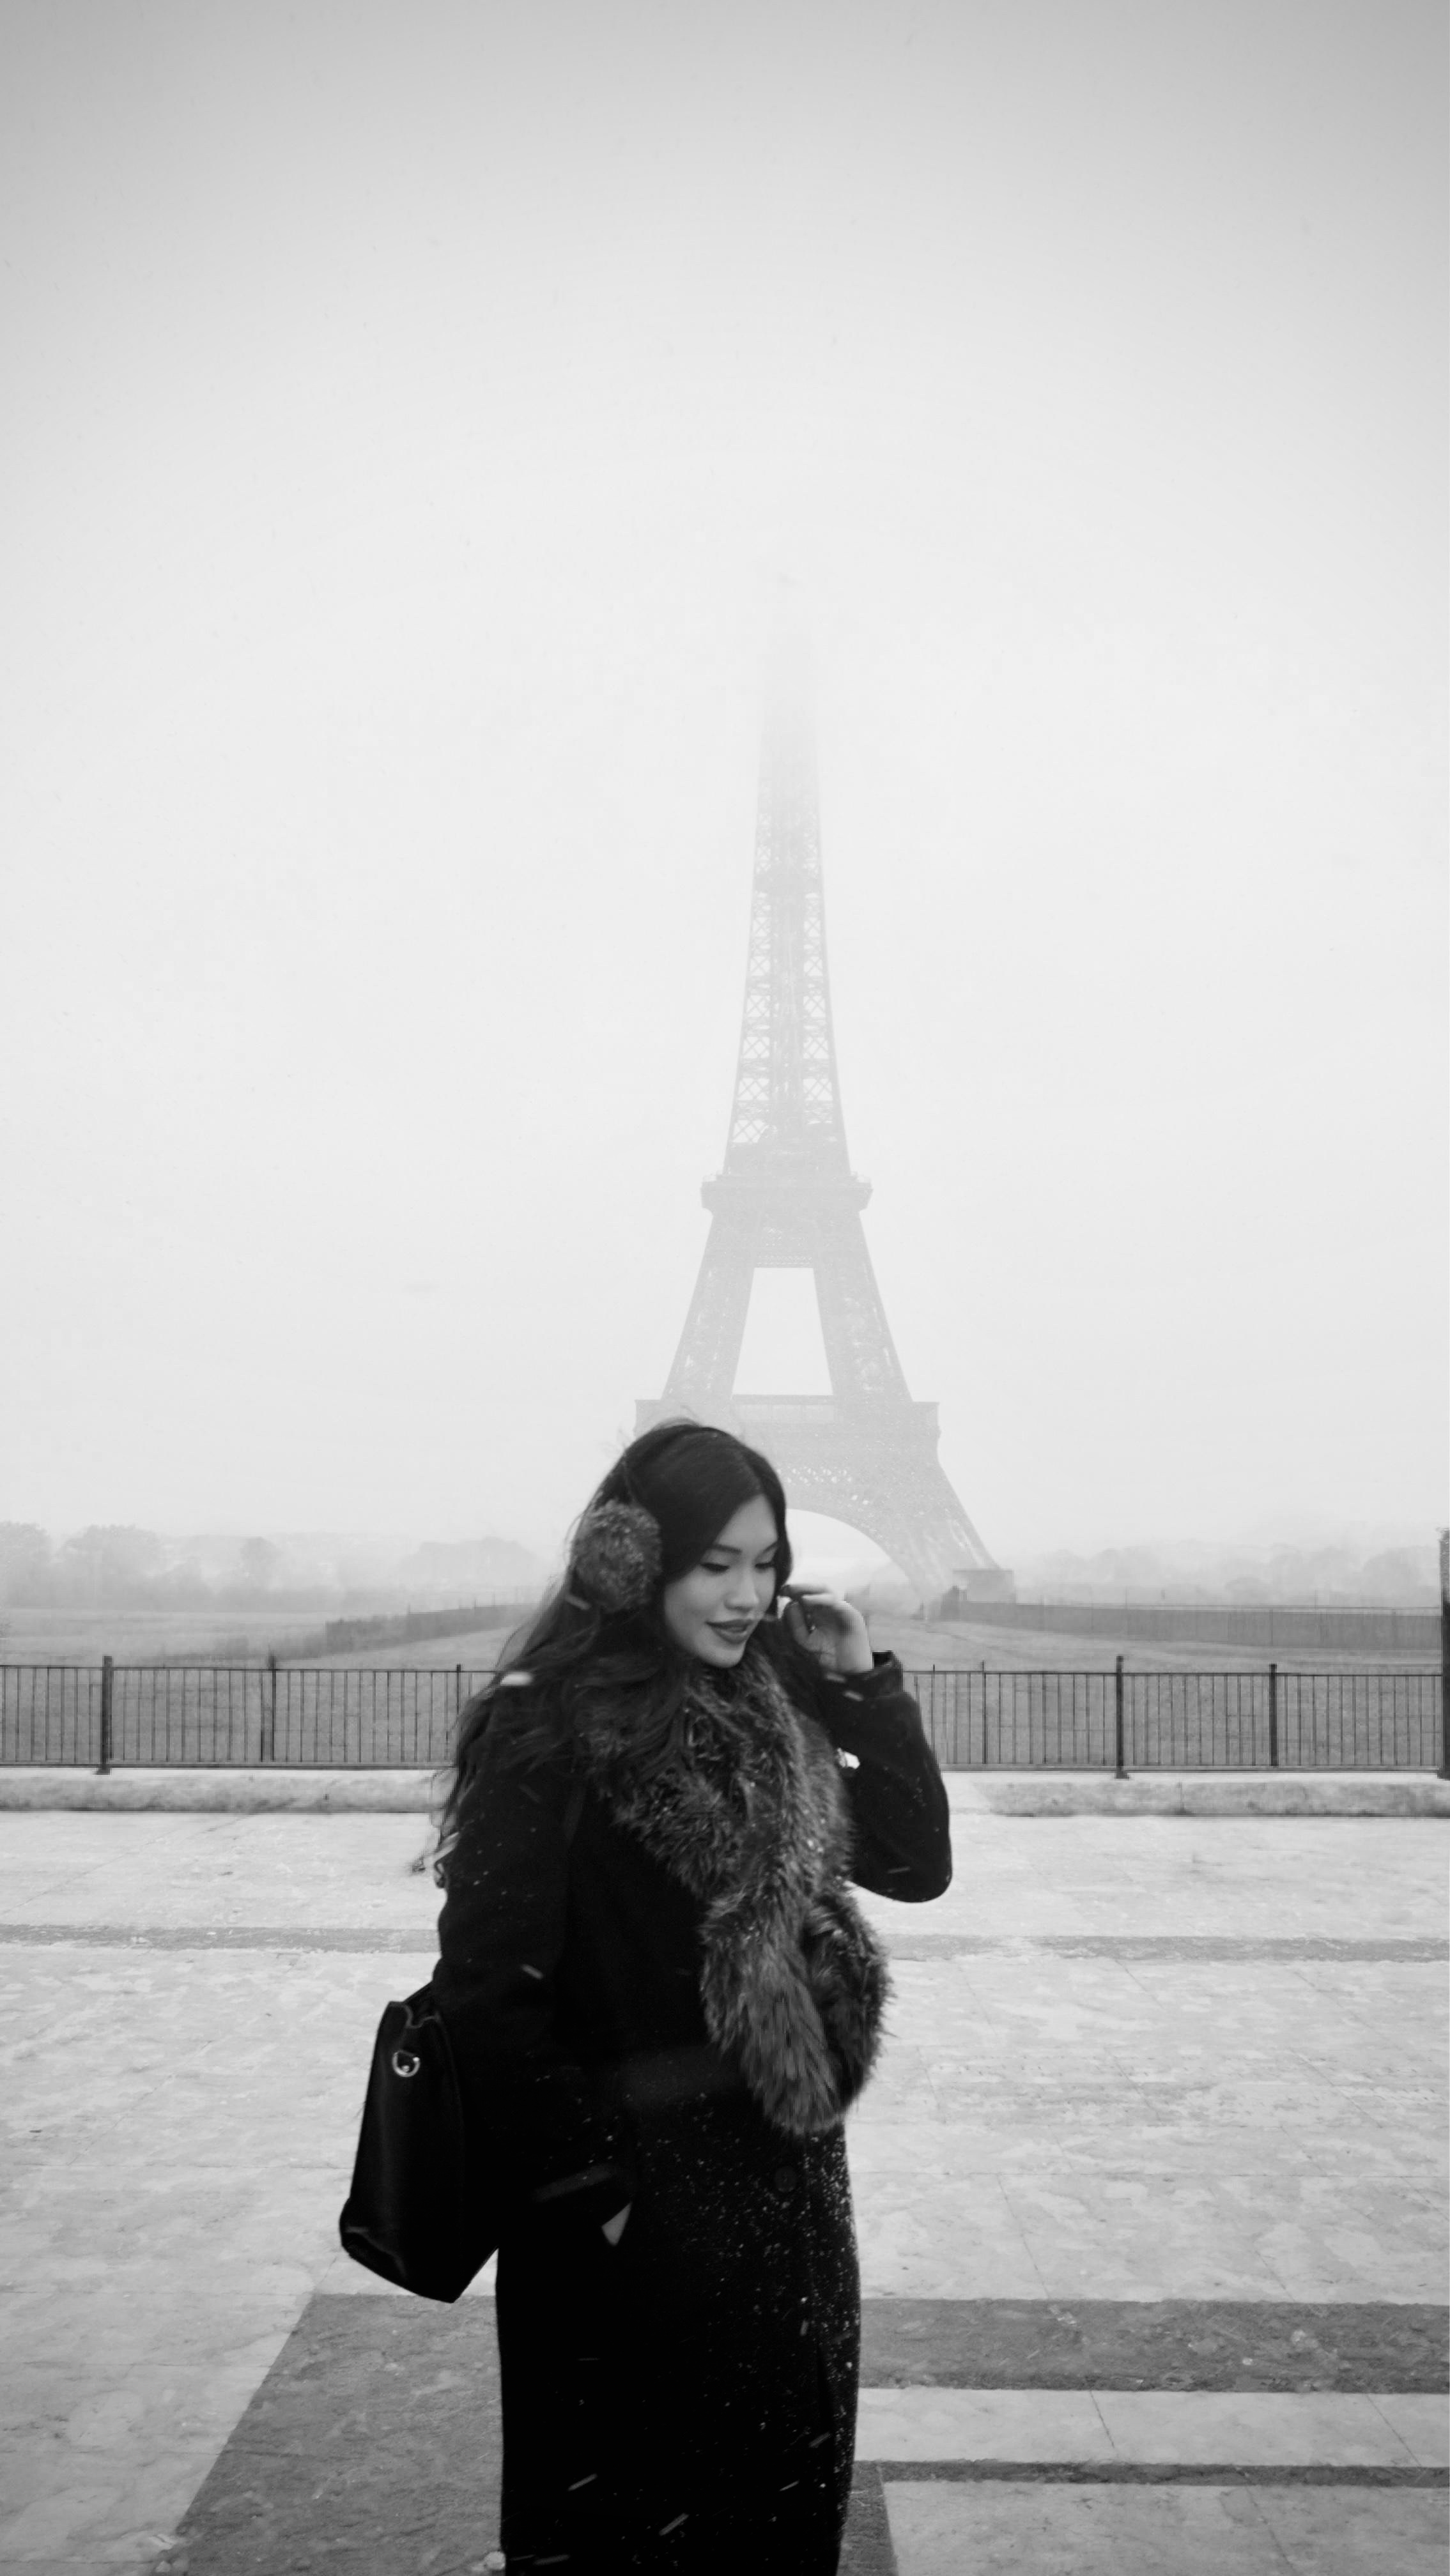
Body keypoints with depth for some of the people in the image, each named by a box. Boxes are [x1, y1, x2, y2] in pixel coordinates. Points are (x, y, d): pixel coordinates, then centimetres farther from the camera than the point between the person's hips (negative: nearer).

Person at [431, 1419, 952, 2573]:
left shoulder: (766, 1710, 3)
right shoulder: (549, 1728, -19)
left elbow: (918, 1863, 3)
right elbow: (490, 1984, -20)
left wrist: (863, 1685, -6)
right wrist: (589, 2188, -16)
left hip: (787, 2189, 7)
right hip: (638, 2218, -6)